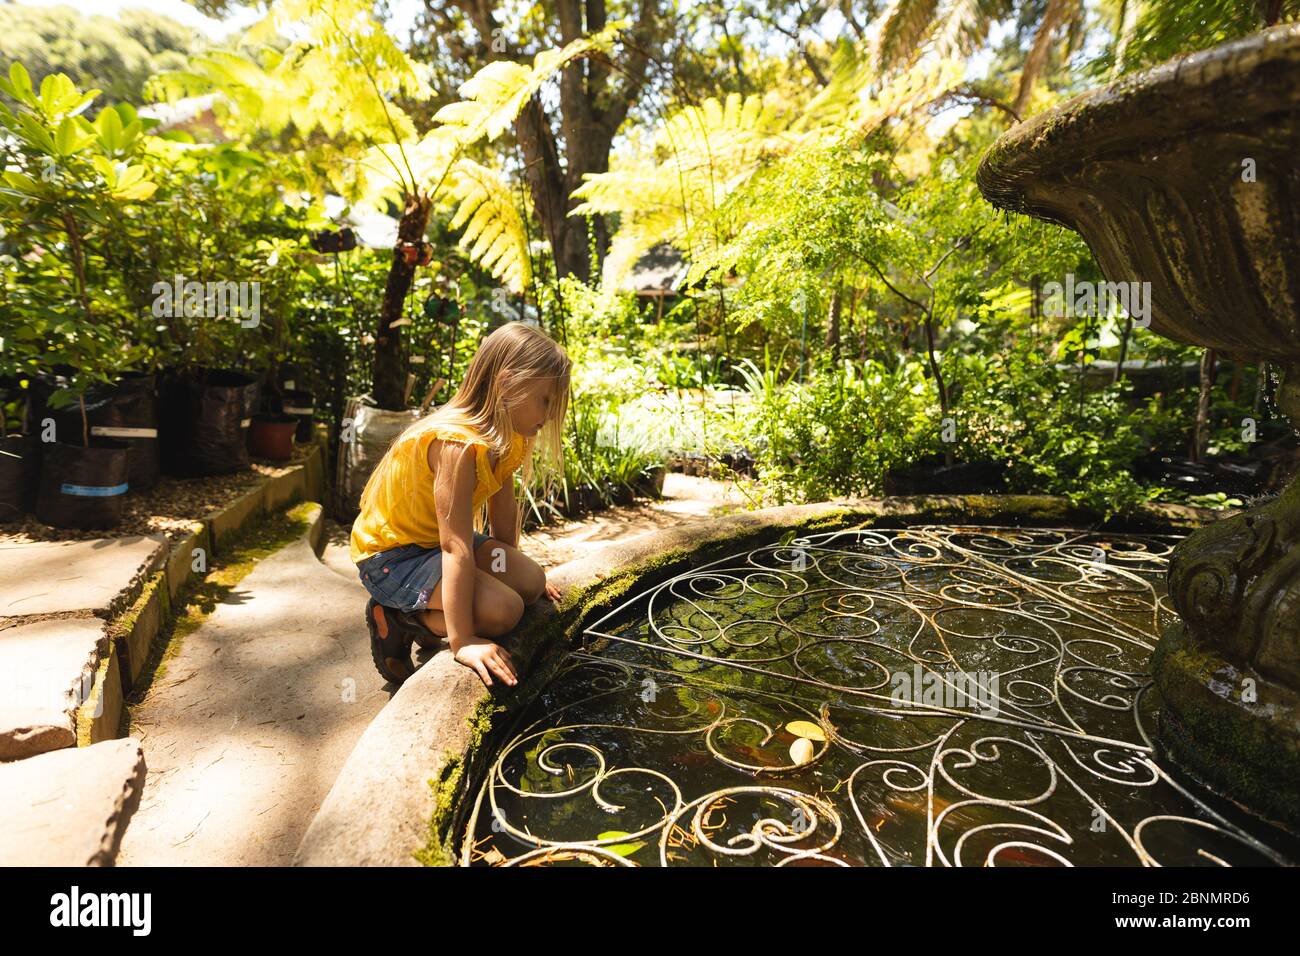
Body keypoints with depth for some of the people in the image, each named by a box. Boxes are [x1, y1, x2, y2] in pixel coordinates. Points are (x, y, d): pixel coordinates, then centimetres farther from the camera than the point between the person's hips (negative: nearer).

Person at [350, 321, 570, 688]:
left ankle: (427, 619, 11)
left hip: (434, 541, 9)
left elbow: (504, 513, 7)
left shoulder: (507, 437, -4)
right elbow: (456, 547, -35)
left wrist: (511, 566, 17)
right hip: (389, 554, -9)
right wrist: (462, 641, -34)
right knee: (503, 609, -23)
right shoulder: (458, 443, -33)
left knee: (530, 582, -2)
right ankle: (394, 619, -2)